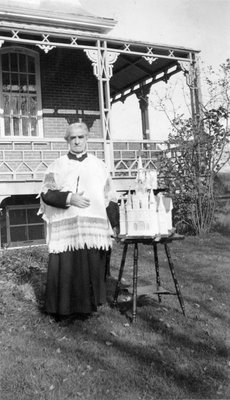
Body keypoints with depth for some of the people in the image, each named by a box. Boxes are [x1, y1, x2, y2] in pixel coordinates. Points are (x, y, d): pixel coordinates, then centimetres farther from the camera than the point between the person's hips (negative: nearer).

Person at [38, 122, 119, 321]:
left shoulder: (99, 165, 11)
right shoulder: (57, 166, 8)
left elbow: (110, 198, 10)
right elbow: (46, 194, -1)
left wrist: (115, 224, 4)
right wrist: (69, 198, -16)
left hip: (94, 228, 1)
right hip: (65, 229, -1)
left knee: (92, 269, 3)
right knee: (64, 269, -1)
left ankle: (88, 306, 18)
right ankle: (63, 309, 14)